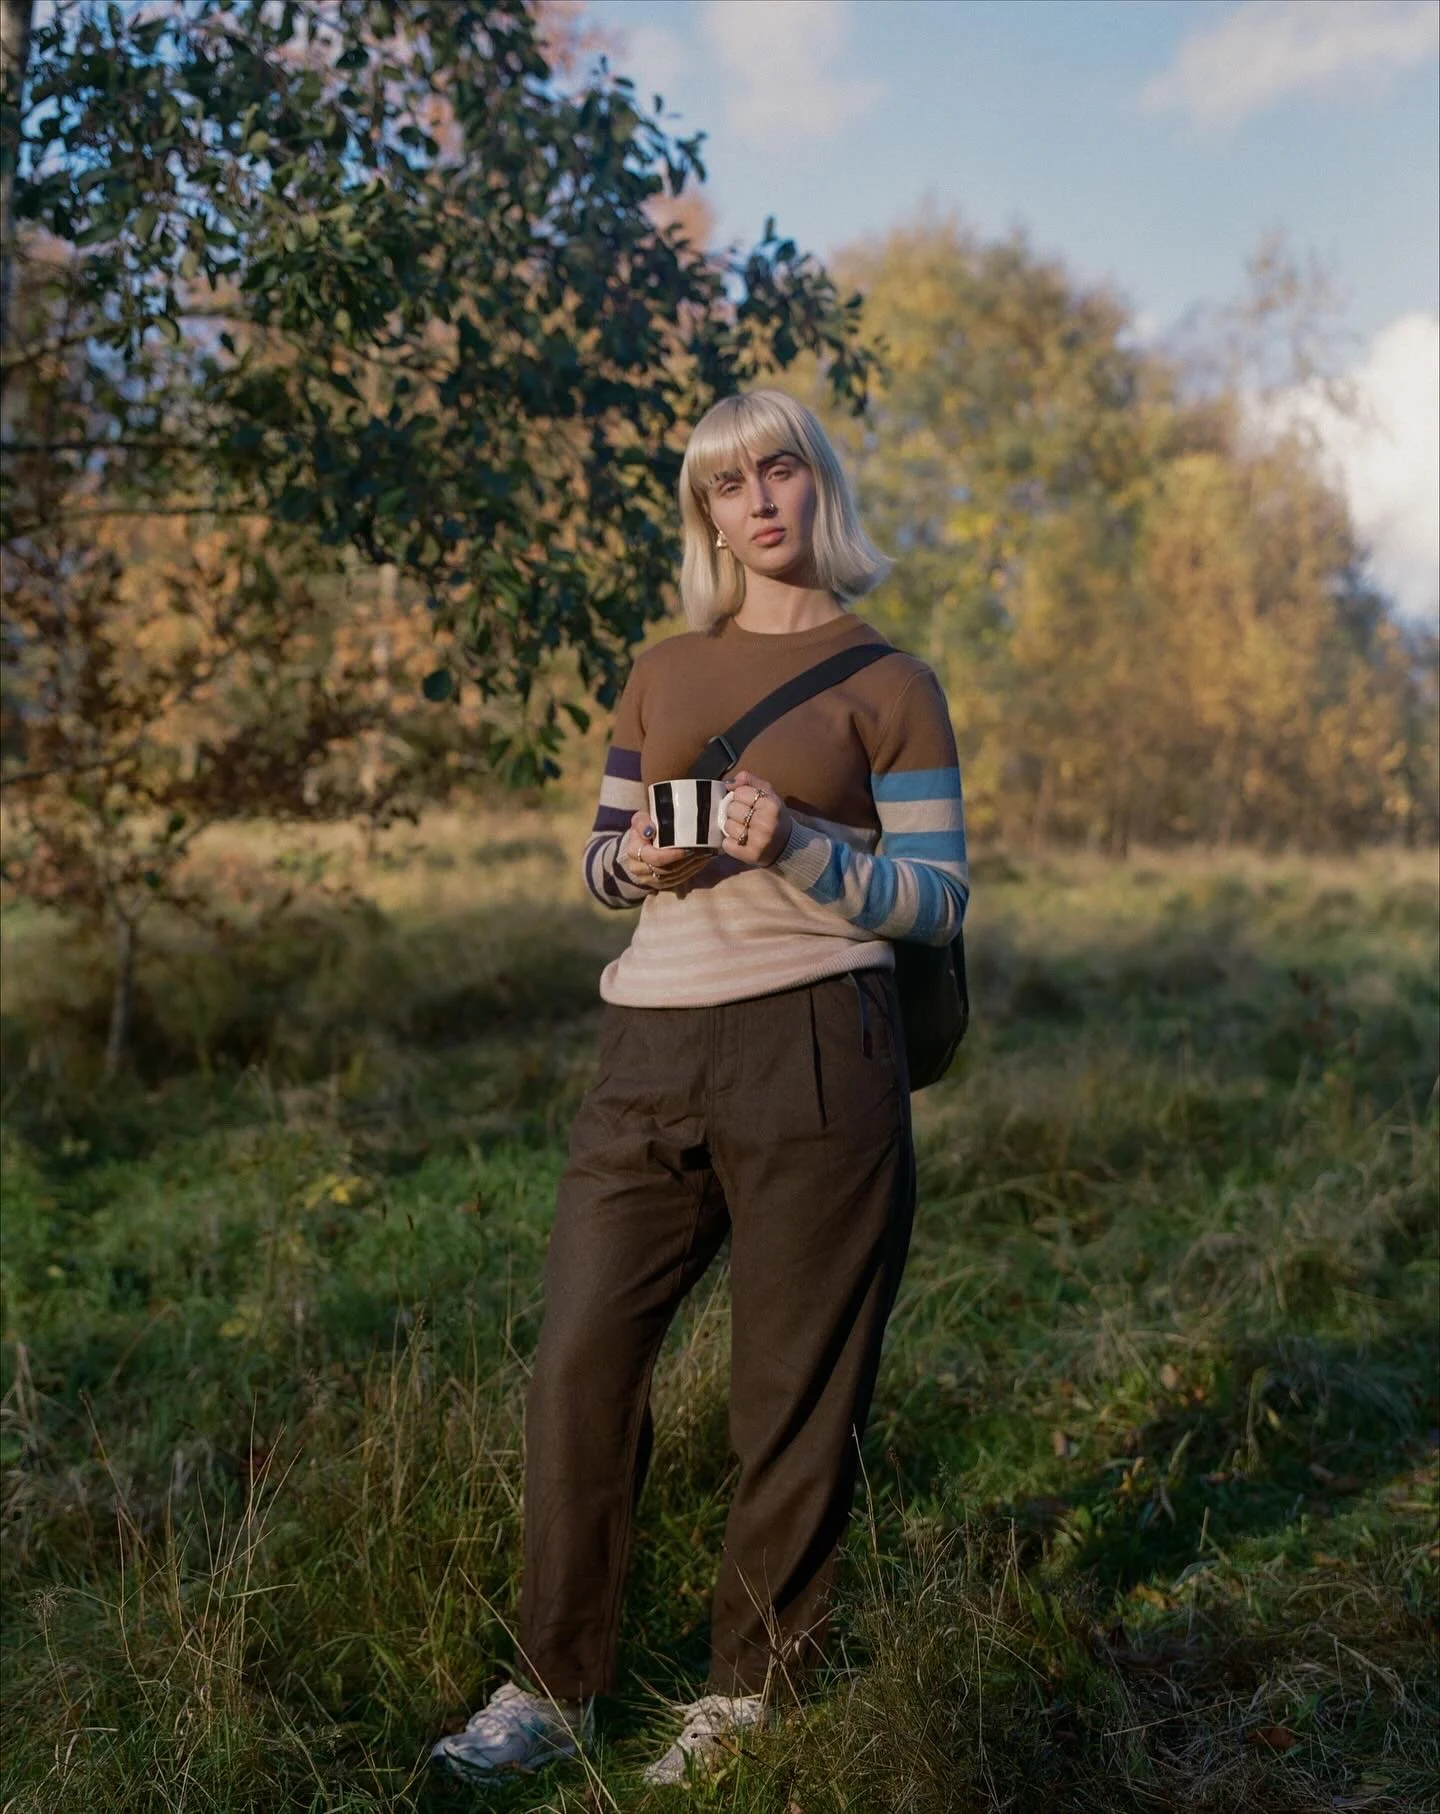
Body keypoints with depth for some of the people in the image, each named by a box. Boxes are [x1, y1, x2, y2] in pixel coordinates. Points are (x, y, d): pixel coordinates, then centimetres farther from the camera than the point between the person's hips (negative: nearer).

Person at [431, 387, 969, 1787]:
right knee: (580, 1356, 2)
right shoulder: (662, 671, 17)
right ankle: (555, 1686, 17)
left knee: (793, 1391, 2)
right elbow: (599, 858, 20)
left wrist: (799, 847, -16)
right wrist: (637, 861, -3)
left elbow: (938, 899, 0)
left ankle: (747, 1698, 19)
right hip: (650, 1055, 4)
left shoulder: (890, 684, 4)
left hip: (811, 1052, -4)